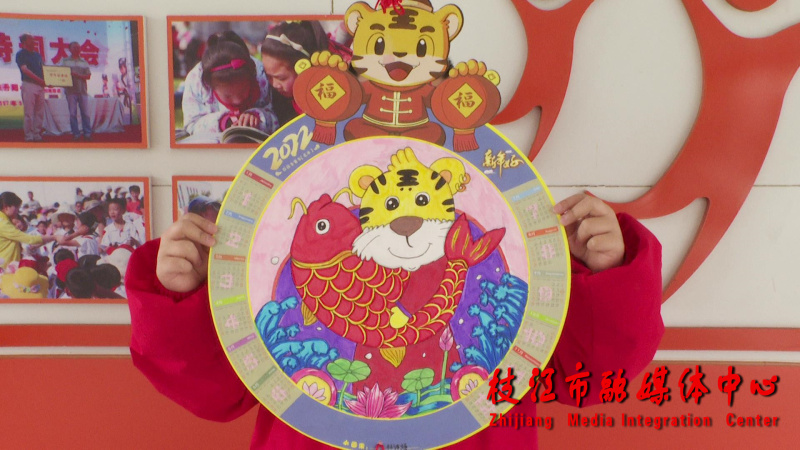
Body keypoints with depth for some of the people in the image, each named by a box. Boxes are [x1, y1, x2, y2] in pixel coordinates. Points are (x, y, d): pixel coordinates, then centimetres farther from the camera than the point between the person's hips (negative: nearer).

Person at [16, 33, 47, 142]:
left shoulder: (37, 54, 20)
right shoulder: (21, 54, 1)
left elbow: (43, 69, 17)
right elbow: (25, 70, -10)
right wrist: (39, 79, -18)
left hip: (40, 85, 6)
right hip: (28, 84, -6)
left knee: (40, 112, 4)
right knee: (29, 112, -6)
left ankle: (37, 134, 10)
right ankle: (29, 135, -4)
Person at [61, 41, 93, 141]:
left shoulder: (84, 62, 14)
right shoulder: (65, 61, 10)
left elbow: (88, 76, 5)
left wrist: (77, 75, -9)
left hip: (83, 90, 1)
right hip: (70, 90, -1)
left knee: (85, 113, 0)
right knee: (72, 113, -1)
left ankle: (87, 133, 4)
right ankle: (76, 134, 3)